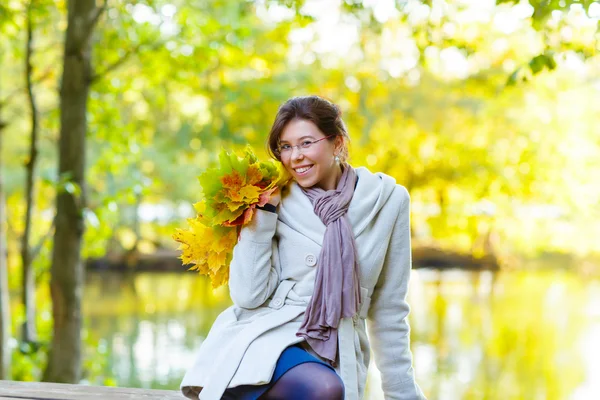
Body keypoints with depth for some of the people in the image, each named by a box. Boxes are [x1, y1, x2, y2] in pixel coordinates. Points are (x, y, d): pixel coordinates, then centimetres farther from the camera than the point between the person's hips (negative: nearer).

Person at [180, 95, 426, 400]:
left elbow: (388, 310, 9)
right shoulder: (279, 202, 1)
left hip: (333, 358, 2)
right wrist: (263, 211, -9)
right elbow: (248, 295, -7)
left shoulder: (387, 199, 3)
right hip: (265, 339, -2)